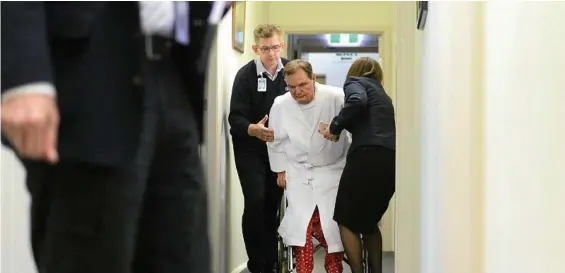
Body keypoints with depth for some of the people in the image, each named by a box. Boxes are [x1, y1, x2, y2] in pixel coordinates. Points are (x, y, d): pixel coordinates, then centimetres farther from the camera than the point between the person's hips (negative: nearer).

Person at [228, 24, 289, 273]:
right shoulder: (246, 75, -14)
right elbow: (235, 118, -19)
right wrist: (253, 129, -39)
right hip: (250, 149, -3)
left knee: (273, 204, 6)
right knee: (255, 202, -14)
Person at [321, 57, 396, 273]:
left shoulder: (355, 82, 11)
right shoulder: (382, 93, 32)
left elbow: (357, 102, -12)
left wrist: (334, 127, -3)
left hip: (369, 155, -7)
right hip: (391, 159, 7)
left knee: (347, 221, 7)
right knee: (368, 222, 22)